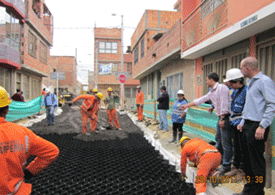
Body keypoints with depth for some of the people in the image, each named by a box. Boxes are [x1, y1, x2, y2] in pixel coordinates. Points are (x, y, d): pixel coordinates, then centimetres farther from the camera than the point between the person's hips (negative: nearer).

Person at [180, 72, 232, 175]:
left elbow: (224, 103, -19)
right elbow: (200, 100, 23)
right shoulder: (212, 92, 17)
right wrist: (187, 105, 27)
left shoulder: (222, 88, -13)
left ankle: (226, 166, 7)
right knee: (218, 141, 19)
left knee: (226, 143, -3)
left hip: (225, 117, -10)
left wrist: (222, 119, -20)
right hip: (221, 118, 10)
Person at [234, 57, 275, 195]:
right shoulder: (251, 83, 19)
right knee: (247, 159, 14)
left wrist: (262, 126, -23)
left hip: (256, 127, -9)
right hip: (248, 126, 9)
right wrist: (243, 122, 23)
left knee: (257, 161, -1)